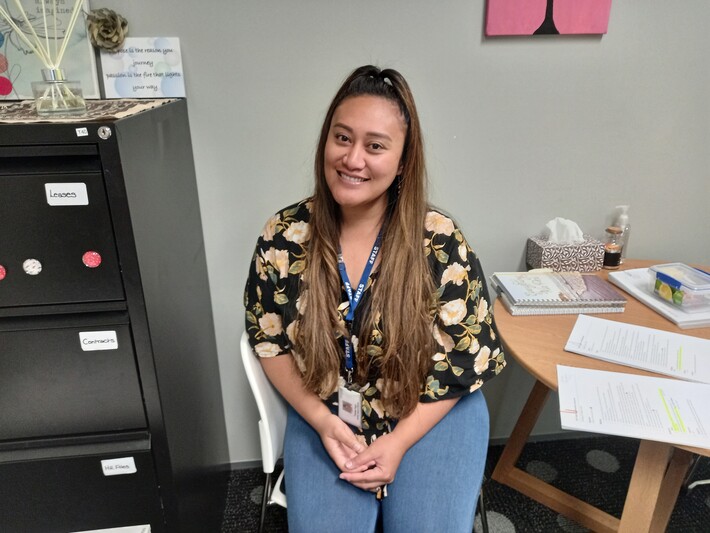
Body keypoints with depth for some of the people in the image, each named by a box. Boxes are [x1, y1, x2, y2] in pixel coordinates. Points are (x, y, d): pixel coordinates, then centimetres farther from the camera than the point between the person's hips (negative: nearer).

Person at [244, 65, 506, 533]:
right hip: (325, 416, 2)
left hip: (431, 414, 0)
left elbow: (465, 360, -9)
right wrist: (321, 420, -12)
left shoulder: (440, 241, -17)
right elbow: (271, 344, -1)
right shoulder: (283, 237, -11)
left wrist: (399, 441, -14)